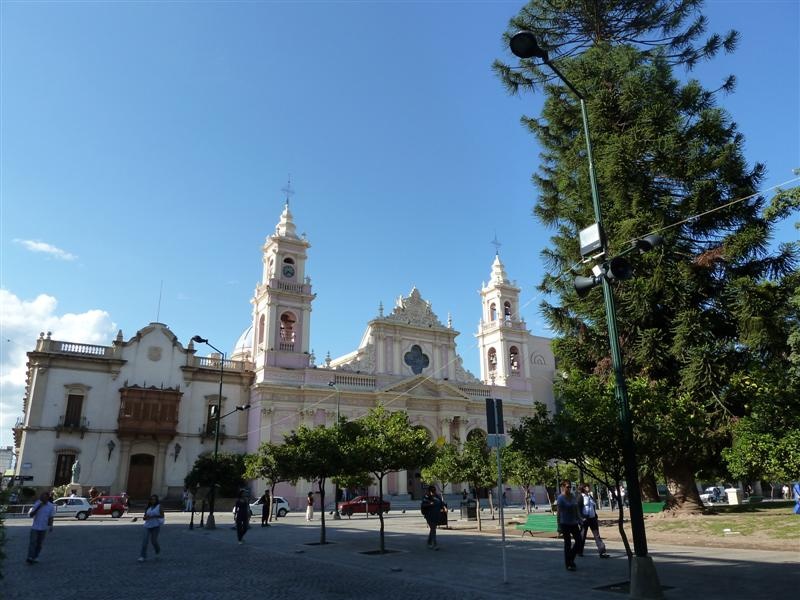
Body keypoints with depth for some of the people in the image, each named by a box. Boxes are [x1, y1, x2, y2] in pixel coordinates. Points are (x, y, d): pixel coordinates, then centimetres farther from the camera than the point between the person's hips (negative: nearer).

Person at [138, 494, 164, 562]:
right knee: (145, 540, -9)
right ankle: (143, 556, -7)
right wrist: (146, 517, -10)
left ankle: (158, 551, 31)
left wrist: (153, 516, -17)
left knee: (153, 540, 0)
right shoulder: (148, 508, 11)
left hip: (156, 525, -4)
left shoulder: (159, 506, 0)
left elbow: (162, 515, -7)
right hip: (148, 525, 4)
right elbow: (144, 517, 14)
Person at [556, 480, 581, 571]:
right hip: (565, 523, -6)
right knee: (568, 543, 0)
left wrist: (579, 521, 13)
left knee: (579, 541, 5)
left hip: (574, 523, 6)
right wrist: (559, 526, -15)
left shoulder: (573, 497, 8)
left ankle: (571, 559, 25)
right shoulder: (560, 498, -12)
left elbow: (576, 510, 15)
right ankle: (568, 564, 11)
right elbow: (559, 512, -13)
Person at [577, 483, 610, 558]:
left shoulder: (590, 496, 13)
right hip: (585, 519, -6)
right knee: (582, 535, 5)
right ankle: (579, 551, 20)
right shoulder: (581, 497, -7)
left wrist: (596, 516, 13)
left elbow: (594, 506, 20)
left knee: (597, 535, 0)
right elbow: (578, 508, -11)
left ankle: (602, 552, -3)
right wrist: (582, 517, -18)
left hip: (592, 518, 6)